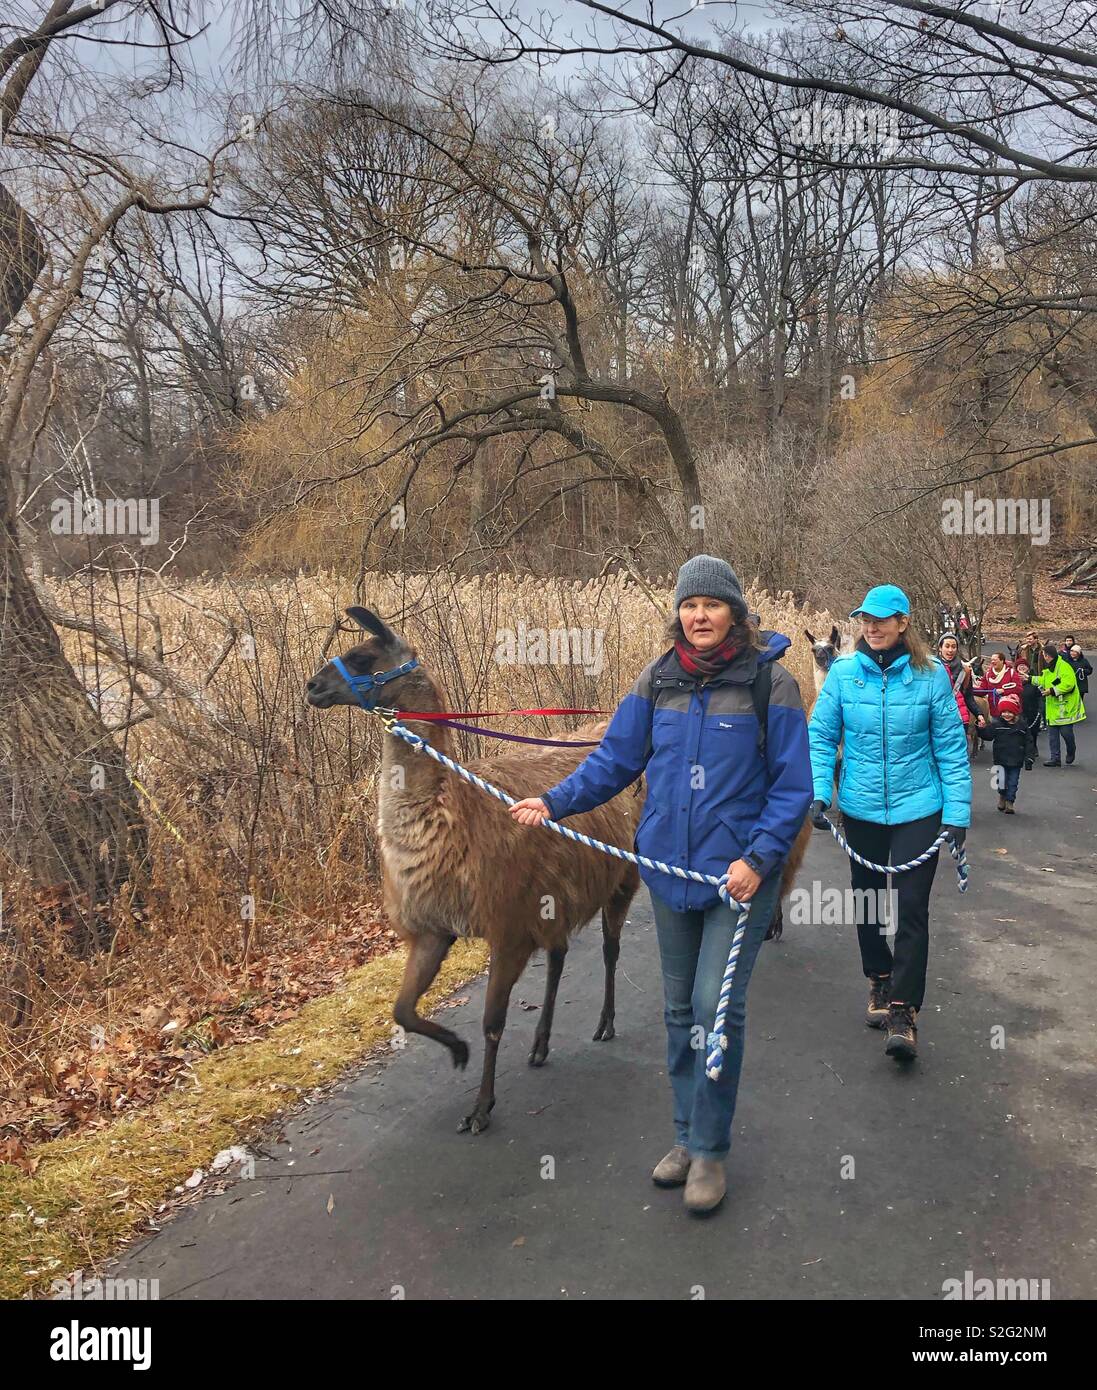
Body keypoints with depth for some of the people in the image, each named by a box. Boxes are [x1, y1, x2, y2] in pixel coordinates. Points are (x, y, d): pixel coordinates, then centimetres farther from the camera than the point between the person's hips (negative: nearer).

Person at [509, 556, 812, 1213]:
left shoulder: (770, 680, -9)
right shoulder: (657, 679, 2)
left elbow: (793, 785, -8)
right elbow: (616, 759, 6)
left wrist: (760, 857, -18)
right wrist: (556, 800, -5)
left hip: (740, 871, -4)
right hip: (671, 866, 4)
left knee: (717, 1007, -6)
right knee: (680, 1007, 14)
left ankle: (710, 1151, 14)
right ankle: (689, 1135, 31)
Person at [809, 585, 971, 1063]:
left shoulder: (931, 674, -9)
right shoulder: (844, 671, -6)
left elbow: (951, 748, -4)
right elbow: (820, 735, -1)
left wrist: (957, 813, -7)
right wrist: (818, 791, -13)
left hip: (917, 809, -2)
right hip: (860, 809, 2)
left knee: (911, 907, -4)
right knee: (867, 899, 17)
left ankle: (903, 1011, 6)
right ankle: (879, 980, 39)